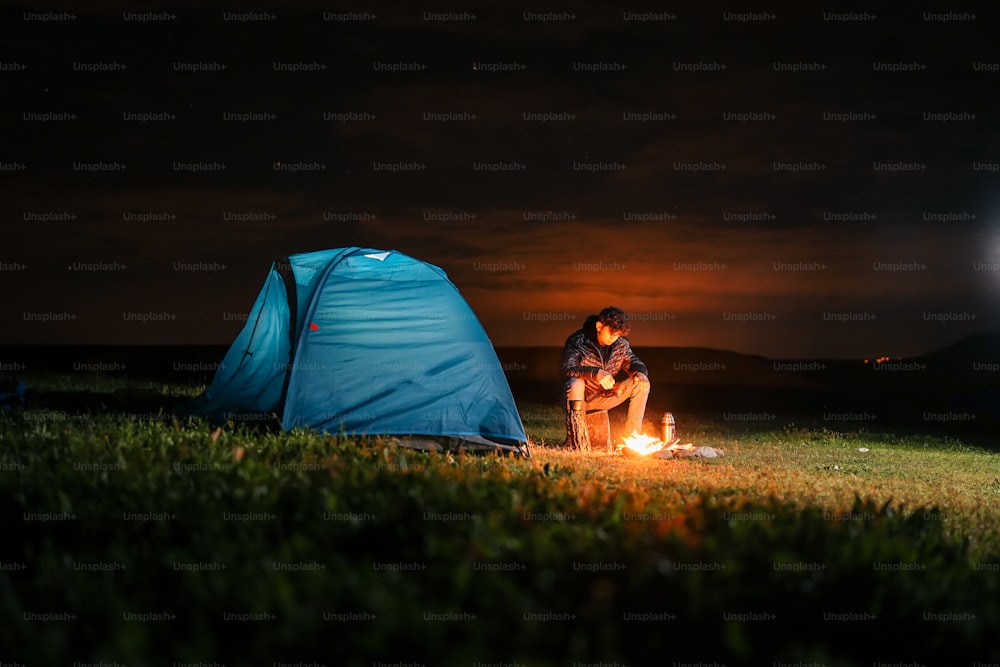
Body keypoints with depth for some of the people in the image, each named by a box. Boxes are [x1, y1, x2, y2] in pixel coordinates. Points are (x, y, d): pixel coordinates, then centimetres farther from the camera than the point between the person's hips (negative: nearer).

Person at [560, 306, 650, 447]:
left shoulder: (621, 344, -2)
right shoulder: (578, 341, -18)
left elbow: (633, 362, 6)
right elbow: (568, 369, -30)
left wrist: (640, 372, -20)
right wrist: (595, 373, -46)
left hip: (604, 397, 5)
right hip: (579, 398, -5)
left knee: (642, 383, -10)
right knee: (576, 383, -40)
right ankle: (574, 439, -28)